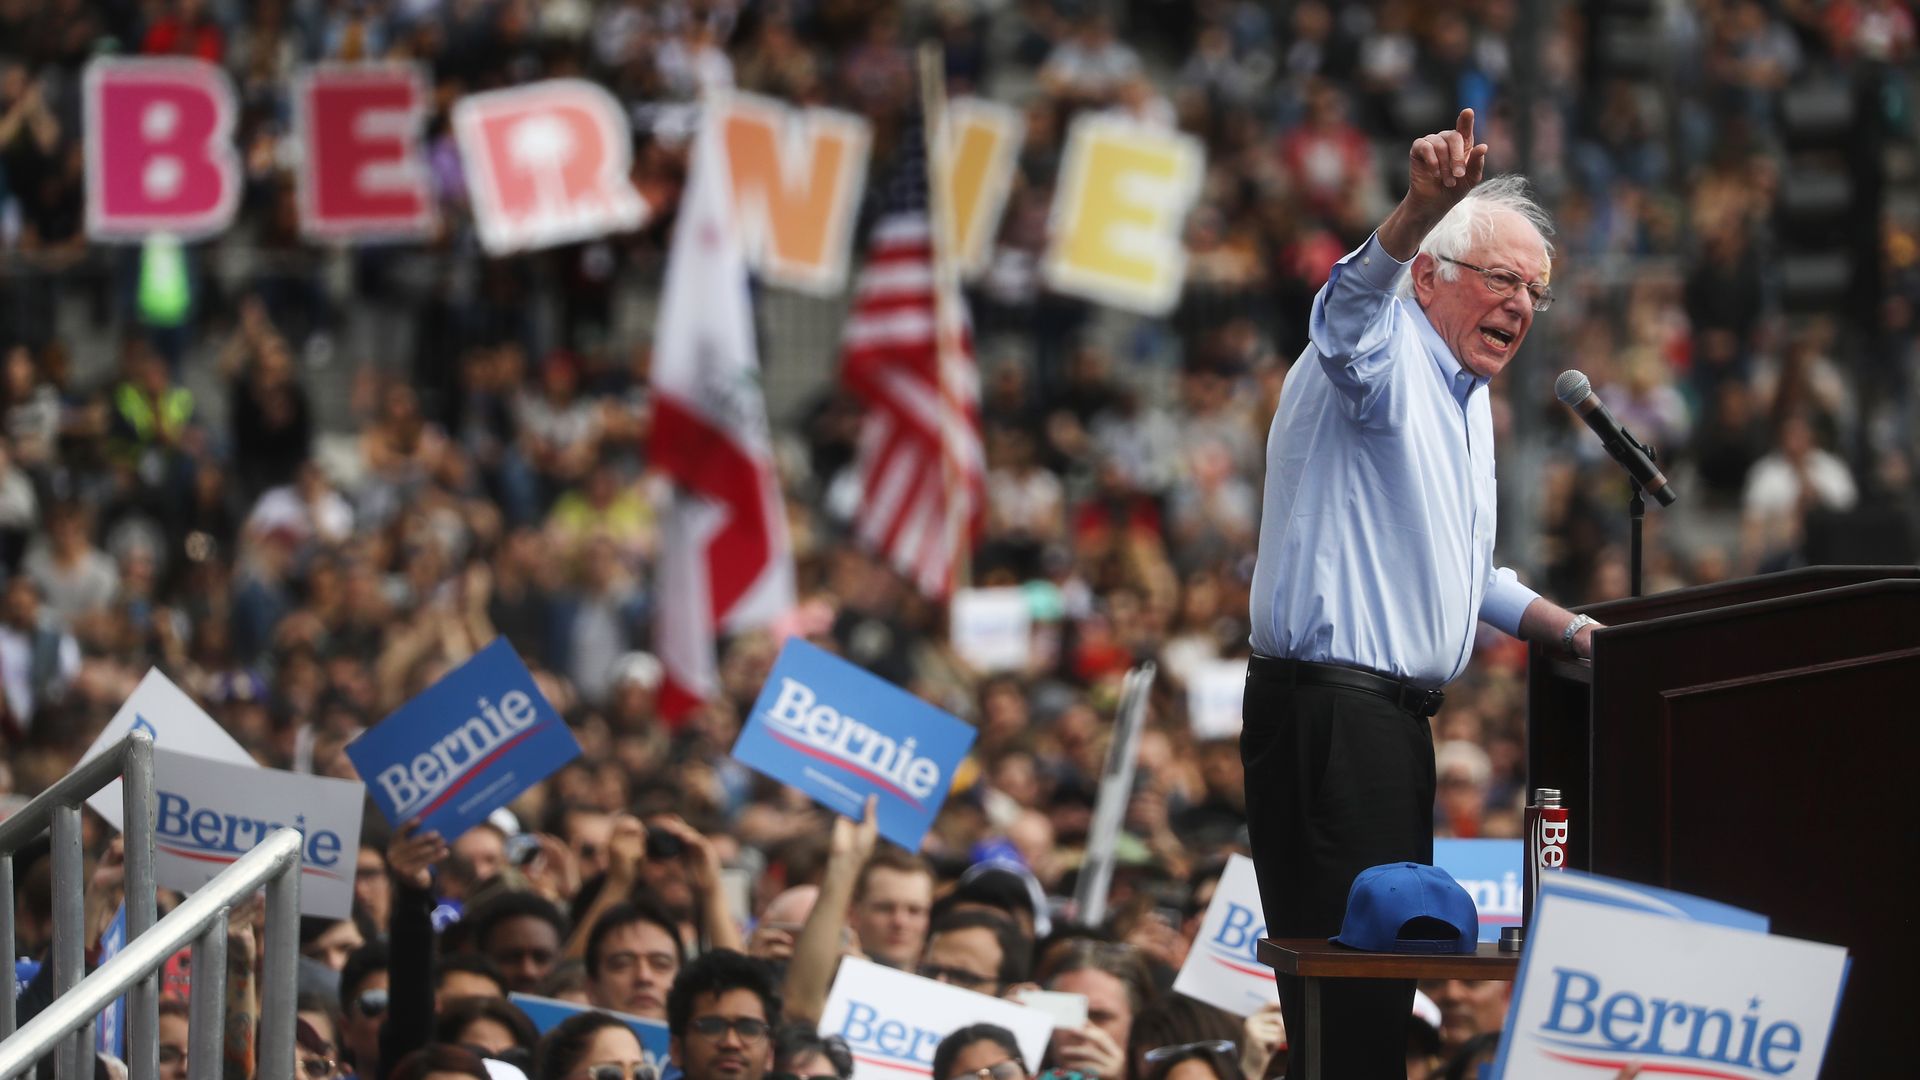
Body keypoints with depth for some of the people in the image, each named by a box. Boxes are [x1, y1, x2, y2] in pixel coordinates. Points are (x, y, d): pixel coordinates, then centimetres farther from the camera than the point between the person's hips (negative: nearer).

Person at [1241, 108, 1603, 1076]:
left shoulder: (1469, 404, 24)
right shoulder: (1383, 359, -7)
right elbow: (1355, 298, -34)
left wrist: (1569, 630, 25)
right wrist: (1420, 210, -52)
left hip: (1393, 714, 10)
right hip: (1327, 703, -10)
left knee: (1383, 976, 12)